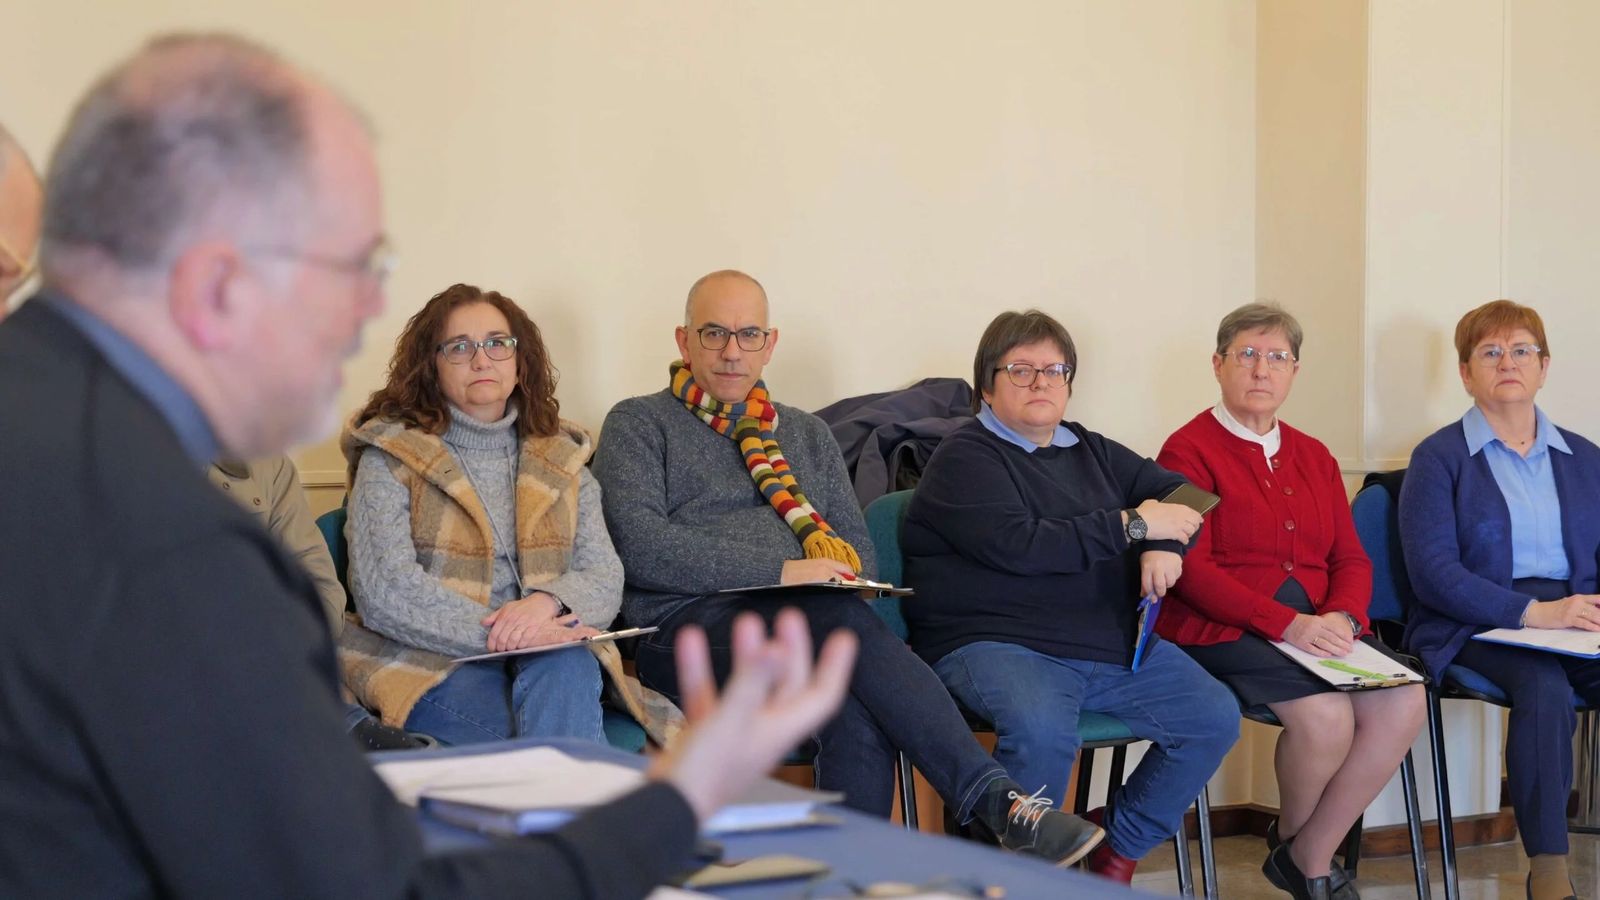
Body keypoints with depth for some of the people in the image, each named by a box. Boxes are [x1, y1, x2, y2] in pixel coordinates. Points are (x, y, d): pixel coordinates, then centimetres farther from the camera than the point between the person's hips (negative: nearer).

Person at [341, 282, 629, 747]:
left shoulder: (562, 460, 18)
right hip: (430, 664, -4)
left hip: (548, 656, 4)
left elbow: (605, 581, 8)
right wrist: (500, 634, -20)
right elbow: (383, 592, -9)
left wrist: (547, 602, -17)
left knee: (567, 668, -34)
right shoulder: (391, 458, 4)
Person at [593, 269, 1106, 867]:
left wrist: (845, 574, -5)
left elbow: (856, 544, 22)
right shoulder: (638, 425, 11)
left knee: (859, 712, -34)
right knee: (846, 622, -34)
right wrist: (780, 571, -13)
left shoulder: (807, 436, 27)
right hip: (687, 623, -4)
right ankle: (998, 804, -38)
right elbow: (641, 547, -6)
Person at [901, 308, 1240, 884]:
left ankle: (1117, 844, 12)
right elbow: (1017, 545, -17)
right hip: (994, 642, -7)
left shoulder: (1089, 451, 21)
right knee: (1041, 729, -37)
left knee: (1215, 718, -8)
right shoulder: (965, 458, -1)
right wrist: (1133, 525, -10)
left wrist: (1164, 545, -1)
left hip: (1112, 643, 7)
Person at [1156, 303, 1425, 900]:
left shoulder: (1313, 457, 20)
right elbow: (1192, 570, -11)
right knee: (1325, 713, -30)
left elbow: (1351, 559, 14)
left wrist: (1340, 616, -9)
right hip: (1220, 628, -6)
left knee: (1402, 702, -21)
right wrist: (1285, 624, -20)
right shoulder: (1188, 450, -1)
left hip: (1319, 627, 6)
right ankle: (1289, 839, 3)